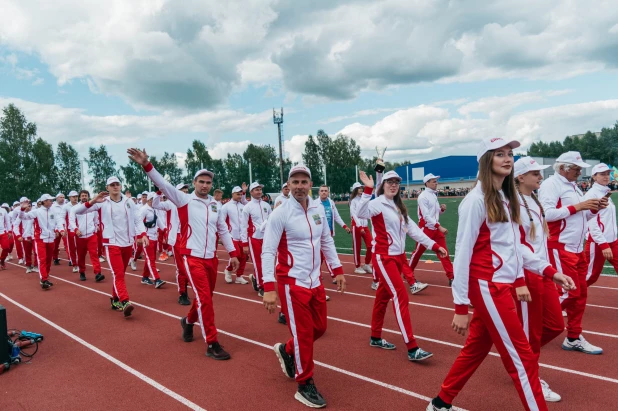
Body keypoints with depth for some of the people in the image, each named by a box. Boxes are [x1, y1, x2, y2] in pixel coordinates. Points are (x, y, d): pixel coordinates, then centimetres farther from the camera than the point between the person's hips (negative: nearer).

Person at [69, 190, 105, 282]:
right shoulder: (74, 208, 0)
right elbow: (71, 220, -9)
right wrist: (76, 229, -24)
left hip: (91, 235, 0)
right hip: (79, 236, 0)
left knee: (94, 254, -9)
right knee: (80, 255, 9)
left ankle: (97, 273, -16)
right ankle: (82, 273, 24)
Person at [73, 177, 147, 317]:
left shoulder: (128, 202, 6)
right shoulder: (102, 202, -4)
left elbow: (137, 220, 6)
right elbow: (77, 211, -9)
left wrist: (143, 234, -9)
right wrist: (92, 201, -25)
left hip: (128, 243, 4)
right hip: (112, 243, -4)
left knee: (120, 274, 15)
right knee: (118, 274, -12)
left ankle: (115, 299, 29)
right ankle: (125, 303, -18)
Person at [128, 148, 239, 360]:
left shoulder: (214, 205, 9)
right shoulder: (184, 200, -5)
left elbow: (223, 230, 15)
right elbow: (163, 184, -17)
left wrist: (232, 253, 13)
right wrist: (146, 165, -31)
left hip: (211, 258, 6)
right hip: (193, 257, -5)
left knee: (205, 297, 16)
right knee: (204, 298, -10)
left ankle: (188, 321, 46)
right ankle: (212, 344, -1)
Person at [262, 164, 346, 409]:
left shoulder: (318, 209, 4)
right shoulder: (281, 214, -15)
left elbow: (327, 241, 16)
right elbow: (268, 252, -17)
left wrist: (338, 270, 15)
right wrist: (268, 288, -23)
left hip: (315, 281, 7)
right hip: (292, 282, -6)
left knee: (319, 327, 15)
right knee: (303, 333, 0)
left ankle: (287, 350, 41)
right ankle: (304, 386, 19)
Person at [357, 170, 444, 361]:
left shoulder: (398, 207, 14)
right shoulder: (377, 203, -11)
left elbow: (413, 229, 12)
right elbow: (361, 213, -32)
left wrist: (433, 245, 6)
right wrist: (368, 189, -37)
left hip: (398, 257, 8)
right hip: (384, 257, -8)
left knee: (384, 296, 15)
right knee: (401, 297, -11)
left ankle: (375, 338, 28)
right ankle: (412, 349, -8)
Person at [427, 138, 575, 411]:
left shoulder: (506, 198, 11)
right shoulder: (476, 200, -15)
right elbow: (462, 253, -16)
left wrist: (549, 271, 10)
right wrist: (461, 306, -16)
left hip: (502, 285, 9)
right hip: (488, 286, -9)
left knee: (476, 348, 18)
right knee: (522, 358, 0)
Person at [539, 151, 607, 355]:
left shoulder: (573, 187, 18)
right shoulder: (551, 185, -11)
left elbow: (580, 216, 21)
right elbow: (547, 214, -23)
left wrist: (594, 209, 3)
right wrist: (576, 207, -20)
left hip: (577, 248, 9)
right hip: (559, 247, -9)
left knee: (580, 293, 11)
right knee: (569, 293, -9)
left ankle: (574, 338, 20)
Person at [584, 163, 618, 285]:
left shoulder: (607, 193, 13)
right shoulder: (591, 194, -12)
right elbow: (592, 223, -18)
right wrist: (603, 244, -22)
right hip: (597, 243, -8)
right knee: (591, 275, 0)